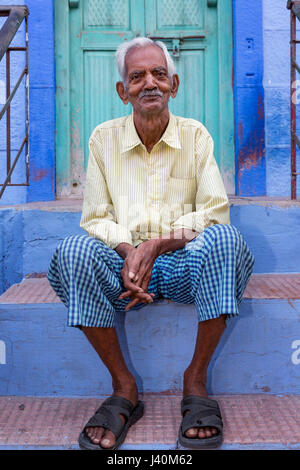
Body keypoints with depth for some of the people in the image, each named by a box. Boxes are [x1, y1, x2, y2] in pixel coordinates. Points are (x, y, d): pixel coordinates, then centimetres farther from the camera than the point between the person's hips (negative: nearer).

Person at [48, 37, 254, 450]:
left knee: (224, 238, -32)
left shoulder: (195, 135, 6)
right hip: (124, 264, 1)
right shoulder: (104, 138, 8)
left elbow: (215, 212, -4)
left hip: (184, 265, 0)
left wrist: (158, 244, -19)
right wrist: (127, 252, -18)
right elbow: (95, 218, 4)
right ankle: (124, 386, -16)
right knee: (73, 250, -29)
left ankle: (196, 380, -18)